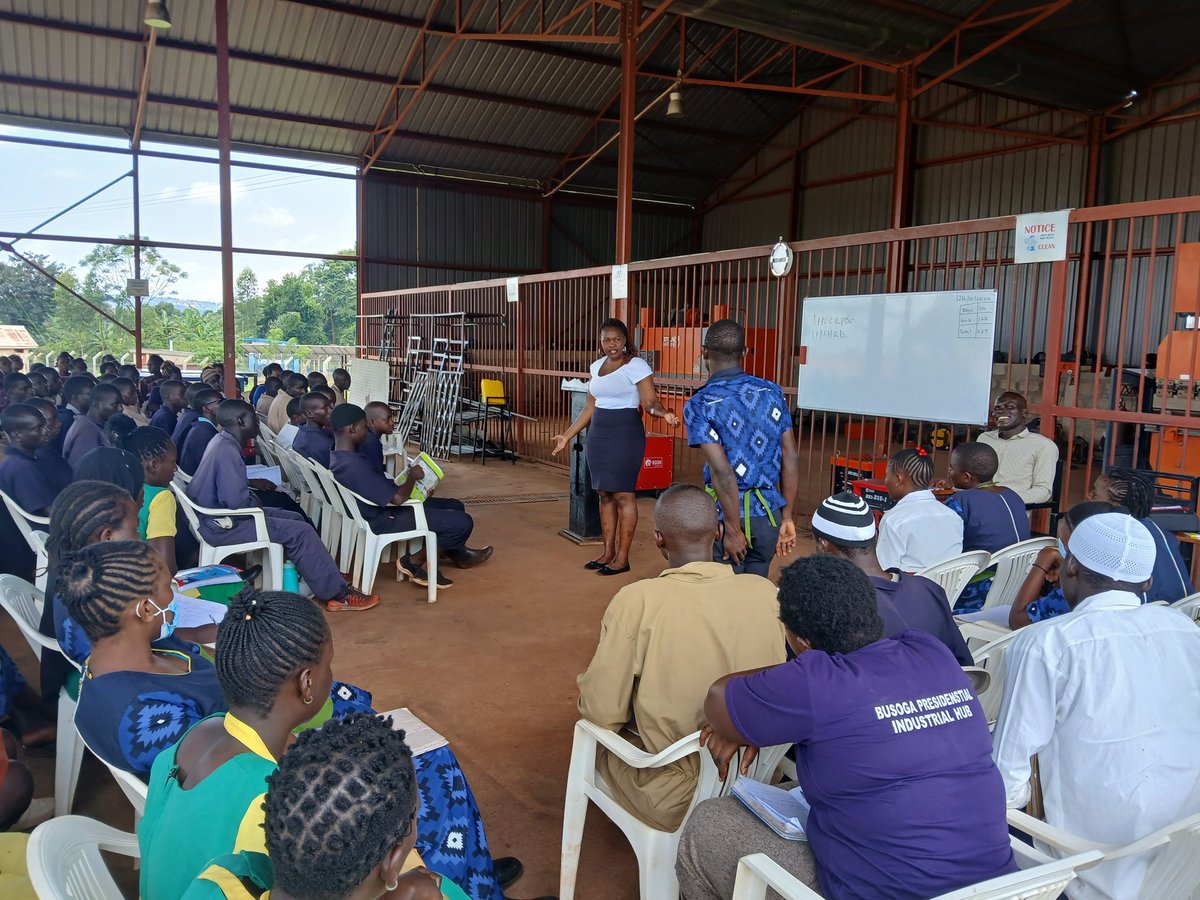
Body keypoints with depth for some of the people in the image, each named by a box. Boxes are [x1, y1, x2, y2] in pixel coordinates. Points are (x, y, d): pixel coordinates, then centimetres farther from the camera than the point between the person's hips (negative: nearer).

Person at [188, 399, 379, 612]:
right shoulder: (227, 451, -25)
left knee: (295, 518, 13)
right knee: (300, 532, -13)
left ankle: (327, 579, 14)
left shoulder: (222, 442, 6)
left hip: (216, 514, 11)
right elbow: (236, 501, -31)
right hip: (222, 525, -11)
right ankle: (337, 594, -8)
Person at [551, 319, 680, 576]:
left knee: (623, 495, -4)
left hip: (625, 434, -7)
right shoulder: (597, 366, 12)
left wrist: (663, 413, -36)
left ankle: (622, 558, 4)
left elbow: (650, 402, -14)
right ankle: (608, 552, 19)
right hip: (598, 436, 7)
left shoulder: (636, 365, -8)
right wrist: (568, 435, 18)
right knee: (605, 495, 10)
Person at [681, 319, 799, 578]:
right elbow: (791, 459, 3)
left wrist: (733, 531, -12)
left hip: (728, 514, -4)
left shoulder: (699, 405, -11)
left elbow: (722, 472, -18)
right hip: (769, 513, 5)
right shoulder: (772, 392, 4)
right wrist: (787, 517, 10)